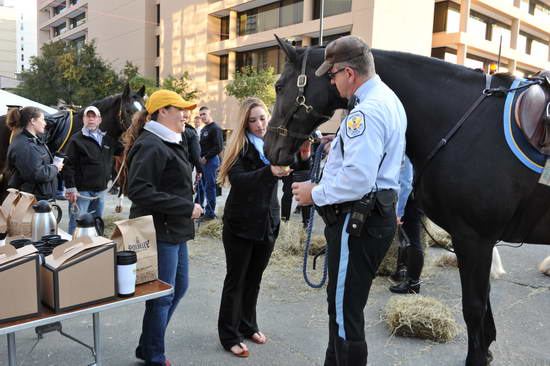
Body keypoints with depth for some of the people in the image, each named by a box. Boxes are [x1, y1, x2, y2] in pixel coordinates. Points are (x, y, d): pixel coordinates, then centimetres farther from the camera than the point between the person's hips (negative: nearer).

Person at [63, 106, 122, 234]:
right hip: (81, 190, -6)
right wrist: (70, 188, -16)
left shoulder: (108, 139, 11)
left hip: (100, 190, 6)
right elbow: (69, 165, -10)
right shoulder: (76, 139, -4)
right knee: (76, 225, -1)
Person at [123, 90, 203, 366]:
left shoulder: (169, 144, 15)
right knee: (162, 296, 2)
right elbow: (139, 191, -27)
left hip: (175, 230, 11)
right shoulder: (151, 146, -18)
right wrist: (186, 208, -24)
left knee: (180, 286, 19)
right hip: (159, 232, -11)